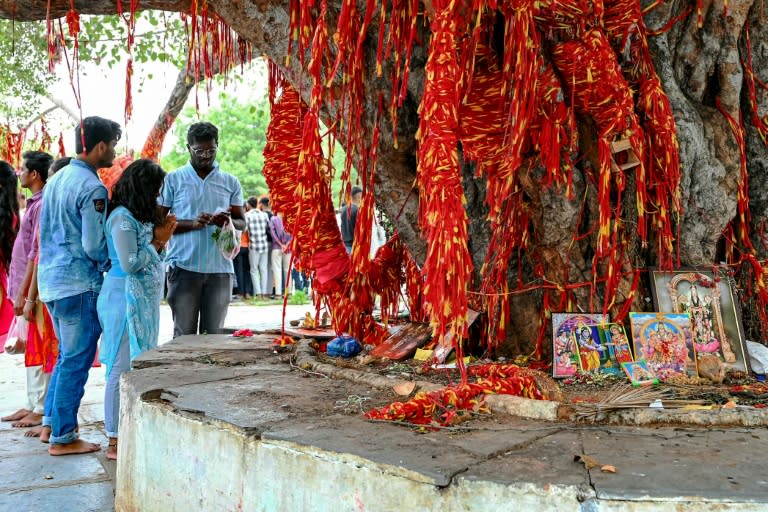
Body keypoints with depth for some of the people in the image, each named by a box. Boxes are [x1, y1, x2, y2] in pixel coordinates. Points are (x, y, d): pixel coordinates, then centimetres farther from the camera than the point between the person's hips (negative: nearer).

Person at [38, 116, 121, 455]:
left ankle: (51, 424, 26)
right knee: (76, 361, 0)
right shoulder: (92, 188, -16)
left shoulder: (56, 179, 12)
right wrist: (112, 265, 0)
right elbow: (94, 246, -19)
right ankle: (63, 437, 8)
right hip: (79, 284, -9)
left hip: (51, 280, 9)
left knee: (67, 356, 20)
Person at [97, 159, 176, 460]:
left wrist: (160, 236, 5)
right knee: (123, 368, -6)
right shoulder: (122, 218, -14)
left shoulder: (138, 216, 15)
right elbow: (129, 264, -18)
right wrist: (158, 242, -8)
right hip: (126, 299, -10)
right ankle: (115, 441, 0)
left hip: (143, 299, 10)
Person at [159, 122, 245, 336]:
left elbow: (242, 222, 13)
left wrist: (229, 222, -11)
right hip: (184, 267, -2)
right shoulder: (173, 180, 4)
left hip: (220, 268, 2)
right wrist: (193, 224, -16)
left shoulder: (230, 182, 11)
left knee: (214, 333, 5)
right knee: (184, 333, 0)